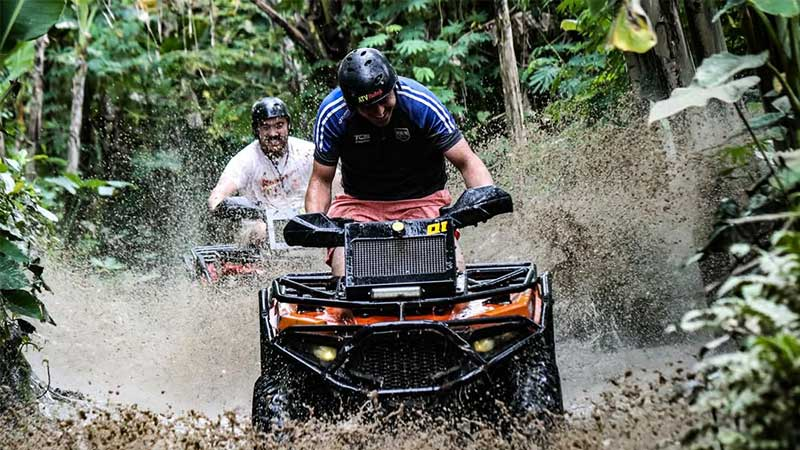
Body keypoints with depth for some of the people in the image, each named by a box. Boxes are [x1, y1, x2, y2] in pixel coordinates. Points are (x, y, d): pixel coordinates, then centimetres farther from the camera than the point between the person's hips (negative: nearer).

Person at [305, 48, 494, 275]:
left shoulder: (421, 103, -18)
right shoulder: (332, 113, -15)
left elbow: (467, 162, -11)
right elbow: (321, 180, -3)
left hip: (424, 201, 0)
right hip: (360, 203, 1)